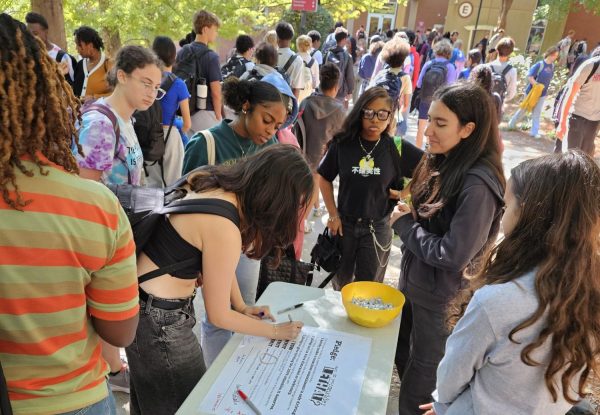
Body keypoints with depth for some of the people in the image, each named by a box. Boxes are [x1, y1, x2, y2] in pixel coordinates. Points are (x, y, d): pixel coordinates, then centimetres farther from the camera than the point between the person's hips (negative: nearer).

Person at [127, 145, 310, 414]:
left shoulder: (215, 184, -5)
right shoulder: (223, 228, -30)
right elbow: (218, 315, -18)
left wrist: (242, 307, 7)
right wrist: (275, 331, -5)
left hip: (149, 303, 8)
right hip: (158, 319, -8)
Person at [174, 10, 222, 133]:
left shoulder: (181, 52, 7)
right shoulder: (211, 57, -14)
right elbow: (215, 93, -16)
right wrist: (219, 117, -5)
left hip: (185, 112, 7)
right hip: (206, 113, -7)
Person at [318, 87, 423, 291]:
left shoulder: (397, 148, -12)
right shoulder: (343, 143, -10)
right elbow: (324, 178, 1)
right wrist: (333, 215, -2)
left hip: (377, 228, -1)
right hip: (344, 223, 1)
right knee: (340, 283, 22)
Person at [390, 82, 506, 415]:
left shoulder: (478, 185, -28)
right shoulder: (441, 163, -2)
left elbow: (453, 255, -28)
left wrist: (404, 225, -18)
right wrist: (408, 215, -6)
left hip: (442, 297, -8)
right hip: (413, 280, 8)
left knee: (422, 373, 15)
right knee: (403, 356, 28)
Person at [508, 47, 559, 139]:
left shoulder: (552, 66, 3)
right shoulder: (540, 64, -18)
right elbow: (529, 76, -21)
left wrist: (544, 88, 9)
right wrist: (536, 85, -23)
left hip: (542, 94, 5)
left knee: (537, 113, 5)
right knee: (523, 109, 10)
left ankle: (534, 132, 8)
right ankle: (512, 124, 28)